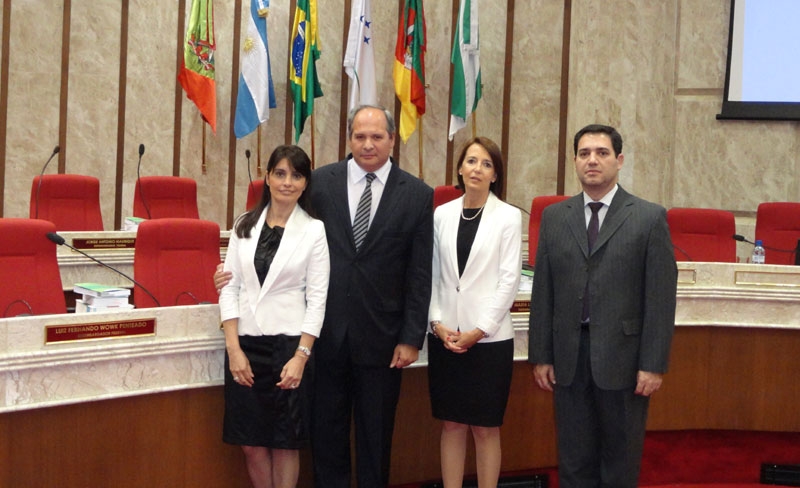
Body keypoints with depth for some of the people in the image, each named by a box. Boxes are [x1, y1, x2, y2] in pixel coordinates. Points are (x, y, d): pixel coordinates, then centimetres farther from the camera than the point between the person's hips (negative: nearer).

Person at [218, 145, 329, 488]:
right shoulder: (245, 225, 6)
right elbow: (230, 287, 4)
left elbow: (317, 298, -4)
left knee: (285, 442, 5)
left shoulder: (314, 231, -2)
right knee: (251, 442, 7)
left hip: (288, 343, -3)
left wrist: (301, 356, -12)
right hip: (245, 343, 3)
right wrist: (233, 348, -6)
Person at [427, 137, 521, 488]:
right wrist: (437, 323, -5)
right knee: (451, 424, 10)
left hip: (489, 337, -3)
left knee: (485, 427, 4)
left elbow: (509, 281, -7)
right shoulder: (442, 215, 6)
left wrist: (478, 331, -11)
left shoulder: (508, 217, -4)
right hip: (445, 336, 3)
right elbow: (432, 275, 6)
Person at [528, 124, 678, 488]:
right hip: (569, 359, 3)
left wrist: (653, 364, -10)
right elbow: (543, 293, 8)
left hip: (622, 359, -3)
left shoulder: (650, 218, -2)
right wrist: (540, 356, 4)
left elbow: (661, 297, -5)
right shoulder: (554, 217, 8)